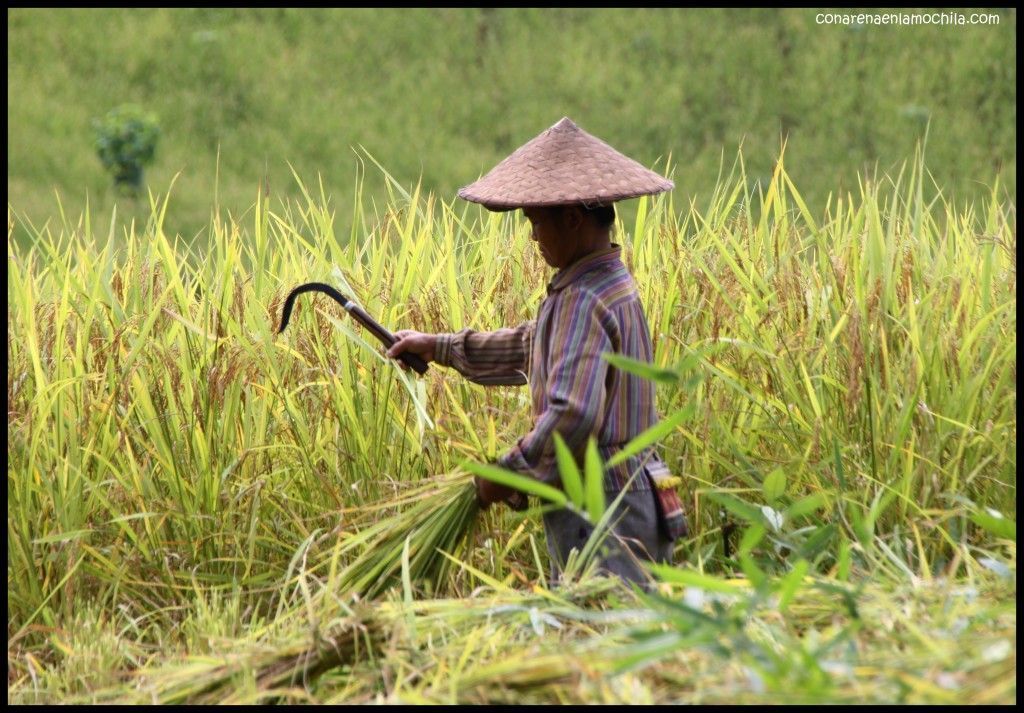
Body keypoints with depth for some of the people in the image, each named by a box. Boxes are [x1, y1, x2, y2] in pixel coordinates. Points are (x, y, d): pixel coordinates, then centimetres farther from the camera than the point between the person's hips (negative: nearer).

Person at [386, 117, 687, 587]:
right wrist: (441, 348, 31)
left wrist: (507, 474, -15)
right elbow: (533, 347, 31)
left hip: (599, 512, -10)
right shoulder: (611, 285, 15)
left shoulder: (584, 301, -18)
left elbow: (571, 416, -28)